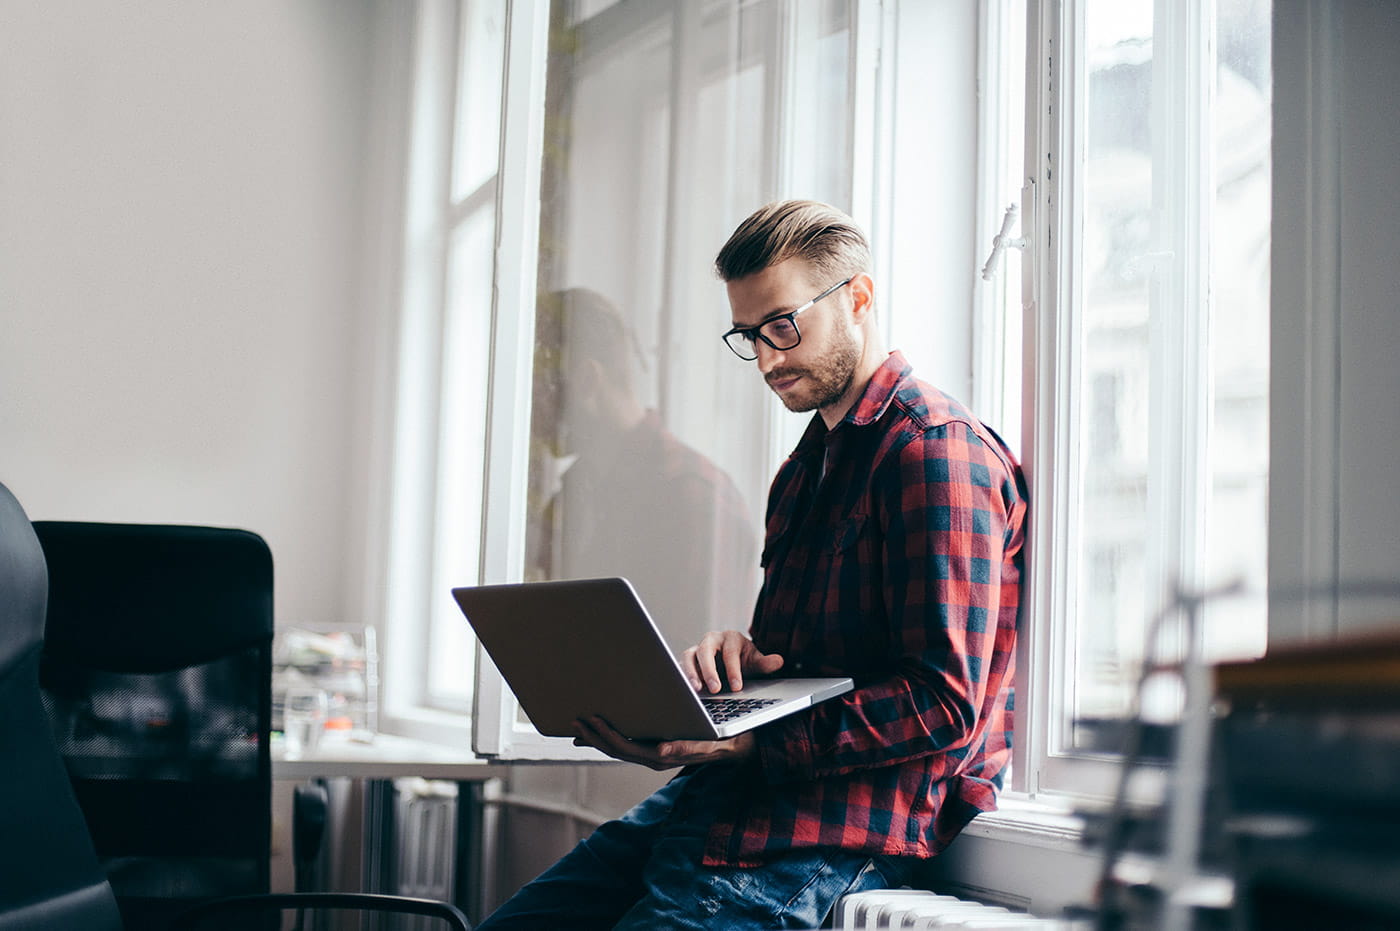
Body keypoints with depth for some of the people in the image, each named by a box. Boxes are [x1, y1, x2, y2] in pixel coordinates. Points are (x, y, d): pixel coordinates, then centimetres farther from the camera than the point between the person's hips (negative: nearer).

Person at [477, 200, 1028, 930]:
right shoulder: (806, 464, 22)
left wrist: (745, 745, -21)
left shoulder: (936, 451, -11)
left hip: (840, 827, -9)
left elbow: (943, 706, -18)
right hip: (724, 795, 9)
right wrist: (733, 651, 1)